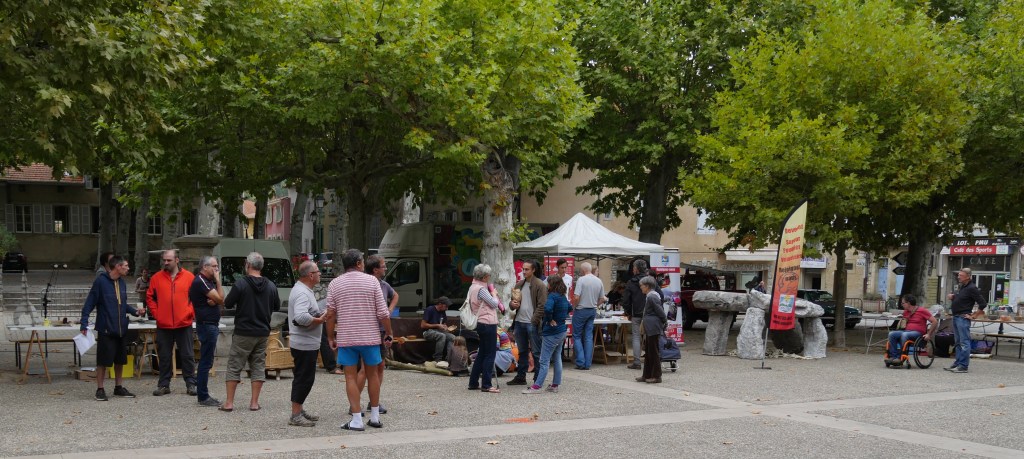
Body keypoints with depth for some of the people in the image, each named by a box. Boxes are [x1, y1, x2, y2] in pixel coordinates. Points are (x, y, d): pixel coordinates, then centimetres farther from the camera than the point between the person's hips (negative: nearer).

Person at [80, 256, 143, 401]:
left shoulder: (122, 283, 8)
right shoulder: (100, 281, -12)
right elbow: (89, 303, -12)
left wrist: (135, 311, 1)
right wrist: (84, 324, -17)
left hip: (121, 329, 7)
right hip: (106, 329, -7)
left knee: (120, 360, 13)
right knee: (103, 361, -2)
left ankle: (118, 387, 24)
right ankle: (100, 389, 8)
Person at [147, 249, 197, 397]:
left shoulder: (189, 277, 0)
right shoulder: (156, 278, 4)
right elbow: (150, 298, 9)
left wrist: (191, 313, -5)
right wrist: (156, 314, -1)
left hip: (184, 324, -1)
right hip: (163, 325, 1)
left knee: (187, 356, 4)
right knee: (164, 357, 8)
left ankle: (190, 384, 12)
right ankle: (164, 385, 16)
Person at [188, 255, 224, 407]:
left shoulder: (207, 281, 17)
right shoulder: (201, 282, -14)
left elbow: (219, 301, 12)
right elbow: (220, 299, -17)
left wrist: (214, 301, -10)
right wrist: (218, 280, -10)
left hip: (211, 325, 10)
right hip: (207, 325, -10)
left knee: (205, 362, 13)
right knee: (206, 362, -7)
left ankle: (203, 395, 18)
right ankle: (203, 397, -5)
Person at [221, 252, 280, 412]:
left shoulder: (241, 284, -13)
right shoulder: (271, 286, 0)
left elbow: (227, 304, -7)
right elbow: (277, 306, 12)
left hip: (243, 333, -4)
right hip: (263, 332, 4)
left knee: (234, 367, 4)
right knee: (258, 367, 10)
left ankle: (229, 403, 4)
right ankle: (254, 402, 9)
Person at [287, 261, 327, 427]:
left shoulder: (303, 290, 16)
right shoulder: (302, 293, -20)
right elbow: (301, 317, -34)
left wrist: (320, 315, 12)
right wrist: (319, 320, -20)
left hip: (307, 343, 11)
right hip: (305, 344, -11)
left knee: (304, 378, 16)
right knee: (304, 379, -7)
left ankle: (299, 411, 24)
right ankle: (295, 416, -3)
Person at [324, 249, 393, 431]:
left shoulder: (335, 284, 1)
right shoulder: (372, 281, -2)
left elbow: (330, 315, 0)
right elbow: (383, 312, -4)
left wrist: (331, 337, 12)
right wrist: (388, 334, 6)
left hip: (346, 338, 0)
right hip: (370, 336, 0)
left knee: (351, 376, 4)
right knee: (372, 373, 14)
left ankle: (357, 420, 0)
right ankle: (375, 417, 20)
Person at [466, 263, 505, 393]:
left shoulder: (473, 287, 14)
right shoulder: (481, 289, -17)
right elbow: (494, 303, -13)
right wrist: (494, 294, 4)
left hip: (481, 323, 10)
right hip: (488, 323, -10)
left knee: (482, 353, 16)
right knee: (490, 354, -5)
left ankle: (473, 383, 19)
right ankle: (486, 385, -4)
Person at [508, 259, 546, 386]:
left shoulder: (540, 285, -7)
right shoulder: (519, 285, 15)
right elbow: (513, 301, 23)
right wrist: (512, 304, -1)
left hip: (532, 324, -7)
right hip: (519, 322, 7)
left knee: (536, 352, -1)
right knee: (522, 351, 15)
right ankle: (520, 377, 22)